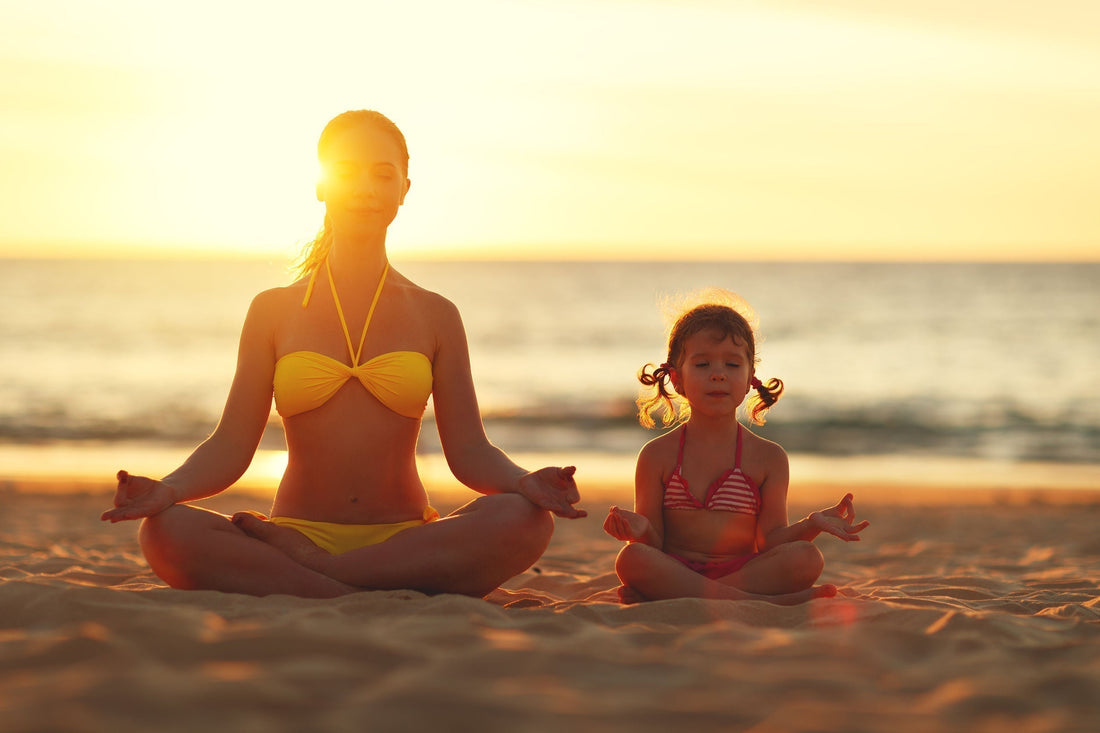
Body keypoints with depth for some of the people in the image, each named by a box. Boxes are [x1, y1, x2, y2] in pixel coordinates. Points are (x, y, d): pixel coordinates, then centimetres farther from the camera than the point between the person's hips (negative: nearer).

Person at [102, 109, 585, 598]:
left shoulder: (434, 316, 12)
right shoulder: (273, 311, 12)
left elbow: (469, 452, 5)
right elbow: (230, 447, 4)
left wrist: (524, 483, -17)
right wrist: (166, 489, -17)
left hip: (407, 541, 1)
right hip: (299, 530, -1)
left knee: (524, 521, -32)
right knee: (166, 531, -30)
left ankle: (283, 574, -26)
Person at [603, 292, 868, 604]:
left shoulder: (768, 458, 9)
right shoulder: (658, 455, 6)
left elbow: (769, 541, 5)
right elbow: (654, 546, 3)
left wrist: (811, 525, -13)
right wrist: (641, 530, -20)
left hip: (746, 570, 1)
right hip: (675, 572, -1)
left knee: (806, 558, -26)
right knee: (631, 558, -34)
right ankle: (765, 601, -34)